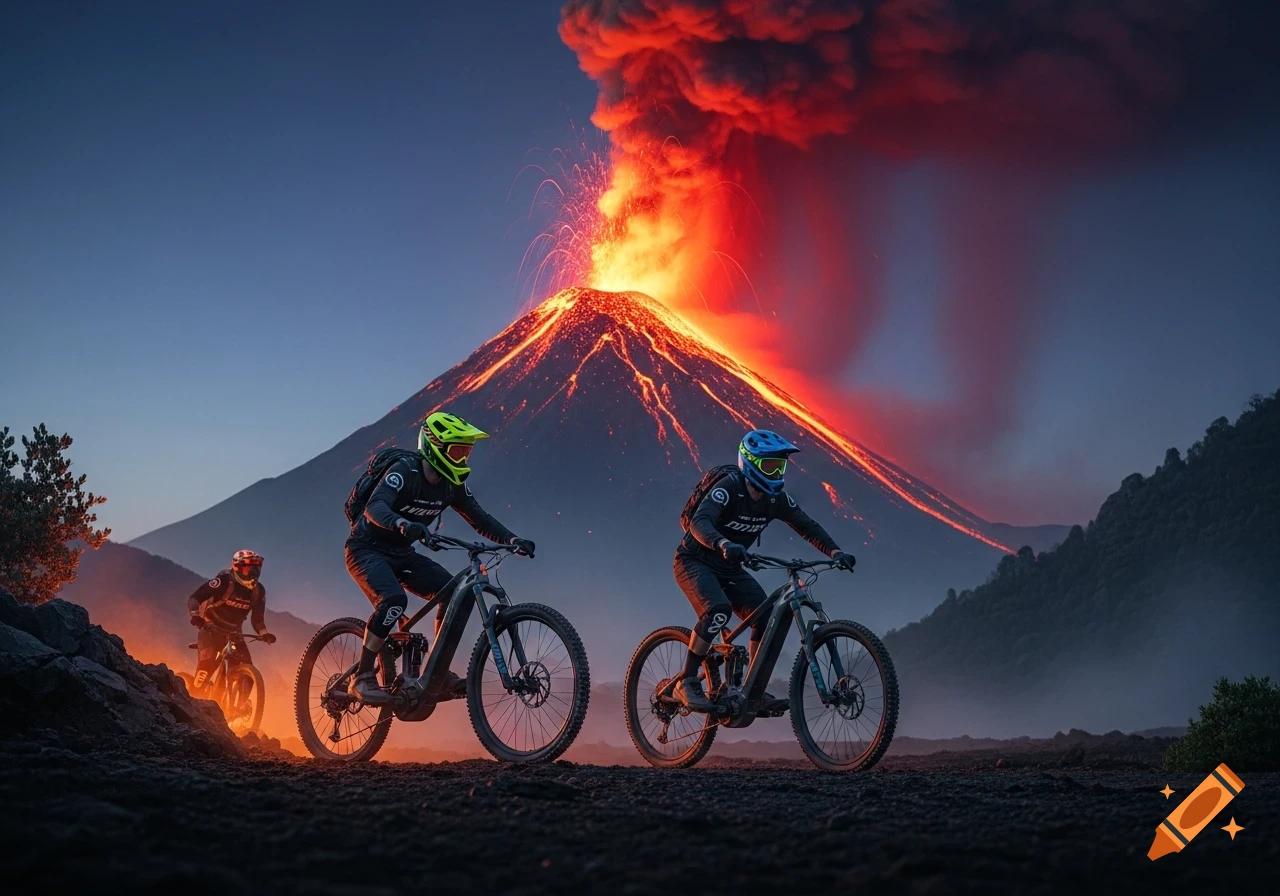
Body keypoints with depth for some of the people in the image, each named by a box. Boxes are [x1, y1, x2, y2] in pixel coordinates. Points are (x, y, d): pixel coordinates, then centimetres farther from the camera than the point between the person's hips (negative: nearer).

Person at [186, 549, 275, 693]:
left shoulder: (258, 591, -5)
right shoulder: (224, 581, -20)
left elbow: (257, 618, 4)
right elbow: (194, 598, -23)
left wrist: (264, 633, -15)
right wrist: (195, 615, -43)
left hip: (233, 634, 4)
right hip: (211, 630, -4)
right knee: (207, 664, -25)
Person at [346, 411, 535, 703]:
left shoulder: (453, 485, -3)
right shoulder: (404, 472, -24)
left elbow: (479, 519, 2)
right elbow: (375, 507, -40)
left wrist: (512, 540, -15)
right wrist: (402, 524, -61)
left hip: (402, 555, 7)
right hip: (367, 550, -7)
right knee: (393, 600, -33)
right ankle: (362, 677, -20)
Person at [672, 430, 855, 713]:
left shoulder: (776, 497, -6)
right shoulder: (729, 487, -26)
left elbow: (806, 525, -3)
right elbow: (699, 522, -40)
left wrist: (834, 551, -20)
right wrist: (723, 544, -60)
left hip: (729, 568, 7)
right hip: (695, 562, -7)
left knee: (767, 618, -10)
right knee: (718, 610, -32)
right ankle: (686, 682, -21)